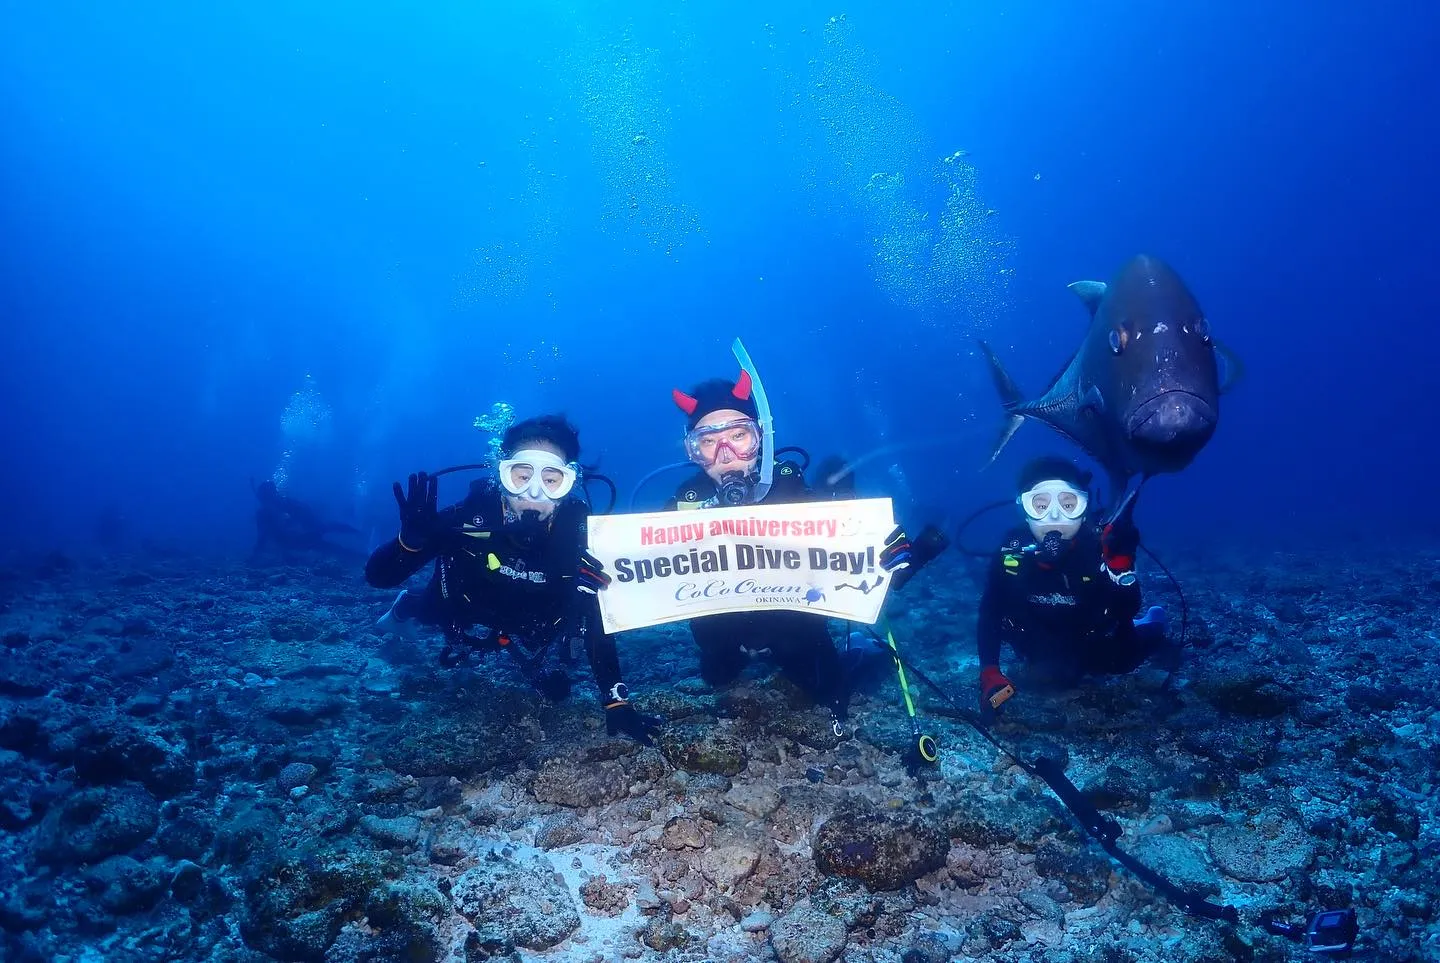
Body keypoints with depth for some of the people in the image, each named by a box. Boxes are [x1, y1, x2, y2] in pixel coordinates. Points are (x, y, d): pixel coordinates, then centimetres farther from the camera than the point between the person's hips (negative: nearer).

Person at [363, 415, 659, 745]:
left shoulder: (579, 533, -36)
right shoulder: (471, 515, -39)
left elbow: (596, 617, -32)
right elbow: (377, 576, -36)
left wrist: (616, 701, -38)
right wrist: (412, 537, -58)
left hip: (533, 625, 0)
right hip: (467, 607, 1)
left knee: (555, 689, 4)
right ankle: (408, 608, 36)